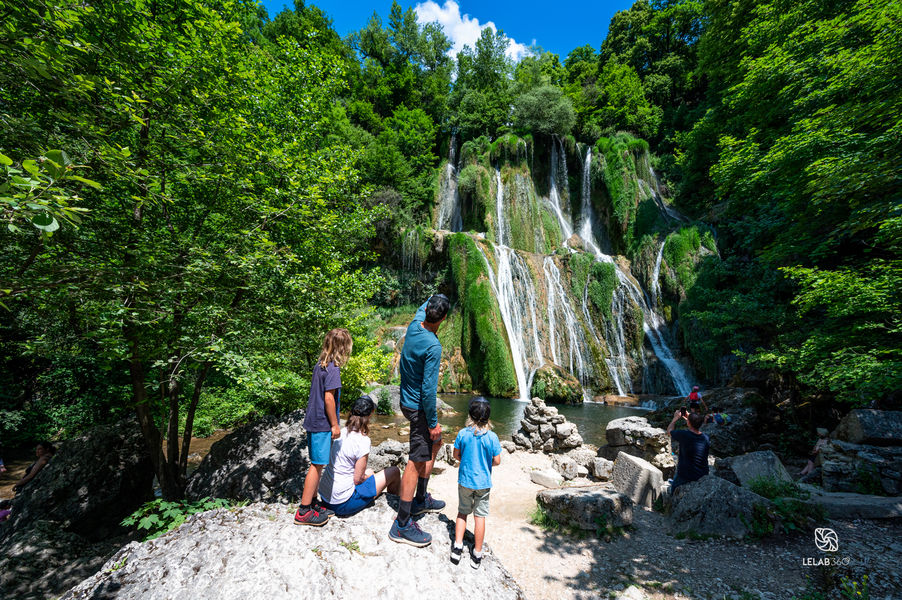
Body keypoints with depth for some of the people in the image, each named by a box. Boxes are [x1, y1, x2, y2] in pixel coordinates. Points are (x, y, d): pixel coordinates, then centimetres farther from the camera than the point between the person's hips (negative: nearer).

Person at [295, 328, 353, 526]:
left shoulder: (319, 365, 7)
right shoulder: (332, 368, -19)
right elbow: (328, 398, -20)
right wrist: (335, 425, -12)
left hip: (313, 421, 9)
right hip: (322, 424, -9)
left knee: (317, 465, 18)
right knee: (317, 465, 2)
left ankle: (312, 503, 29)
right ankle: (303, 512, 12)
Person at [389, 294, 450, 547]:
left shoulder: (414, 326, -4)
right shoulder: (433, 346, -27)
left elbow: (422, 307, 20)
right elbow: (428, 388, -25)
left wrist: (434, 298, 36)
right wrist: (433, 422, -16)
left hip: (408, 400, 10)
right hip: (418, 407, -9)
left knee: (435, 444, 24)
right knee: (417, 461, 0)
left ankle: (420, 499, 37)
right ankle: (402, 526, 11)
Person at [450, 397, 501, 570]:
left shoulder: (462, 434, -13)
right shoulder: (492, 437, -15)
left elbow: (456, 455, -1)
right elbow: (497, 461, -8)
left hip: (465, 480, 1)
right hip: (483, 483, -1)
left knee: (462, 512, 20)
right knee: (480, 516, 11)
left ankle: (457, 546, 17)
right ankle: (477, 554, 21)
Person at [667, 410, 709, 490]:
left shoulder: (683, 434, -23)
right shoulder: (706, 438, -10)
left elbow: (669, 430, -1)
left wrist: (676, 418, 11)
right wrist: (690, 418, 18)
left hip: (685, 477, -4)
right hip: (703, 477, 5)